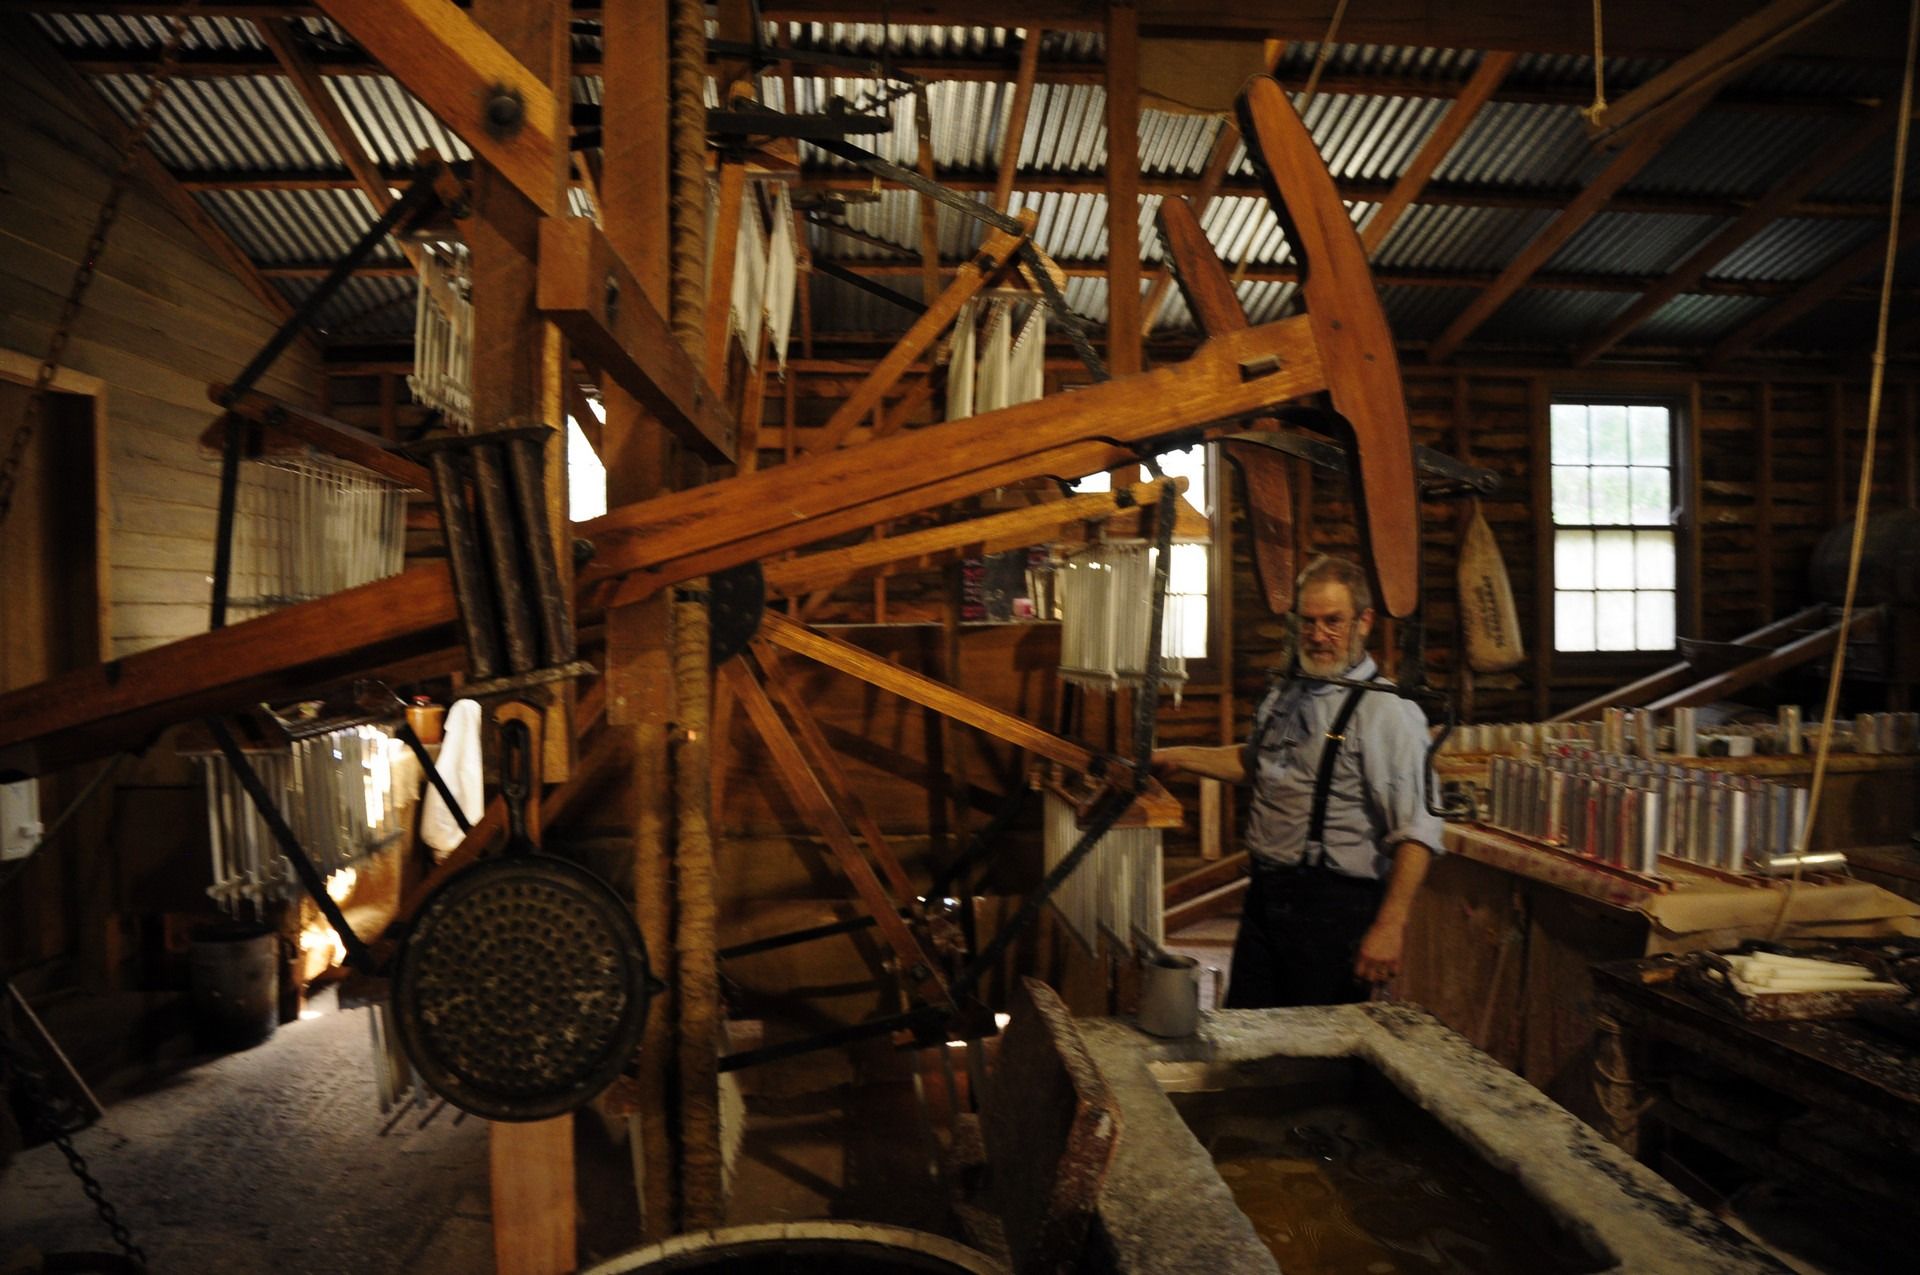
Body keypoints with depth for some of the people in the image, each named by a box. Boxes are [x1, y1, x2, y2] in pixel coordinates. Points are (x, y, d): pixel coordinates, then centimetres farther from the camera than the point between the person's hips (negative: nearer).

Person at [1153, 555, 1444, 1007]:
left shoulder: (1388, 711, -15)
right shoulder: (1285, 692, 10)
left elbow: (1417, 833, -20)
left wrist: (1389, 926, -25)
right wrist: (1176, 758, 27)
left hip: (1334, 903, -7)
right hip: (1266, 893, 7)